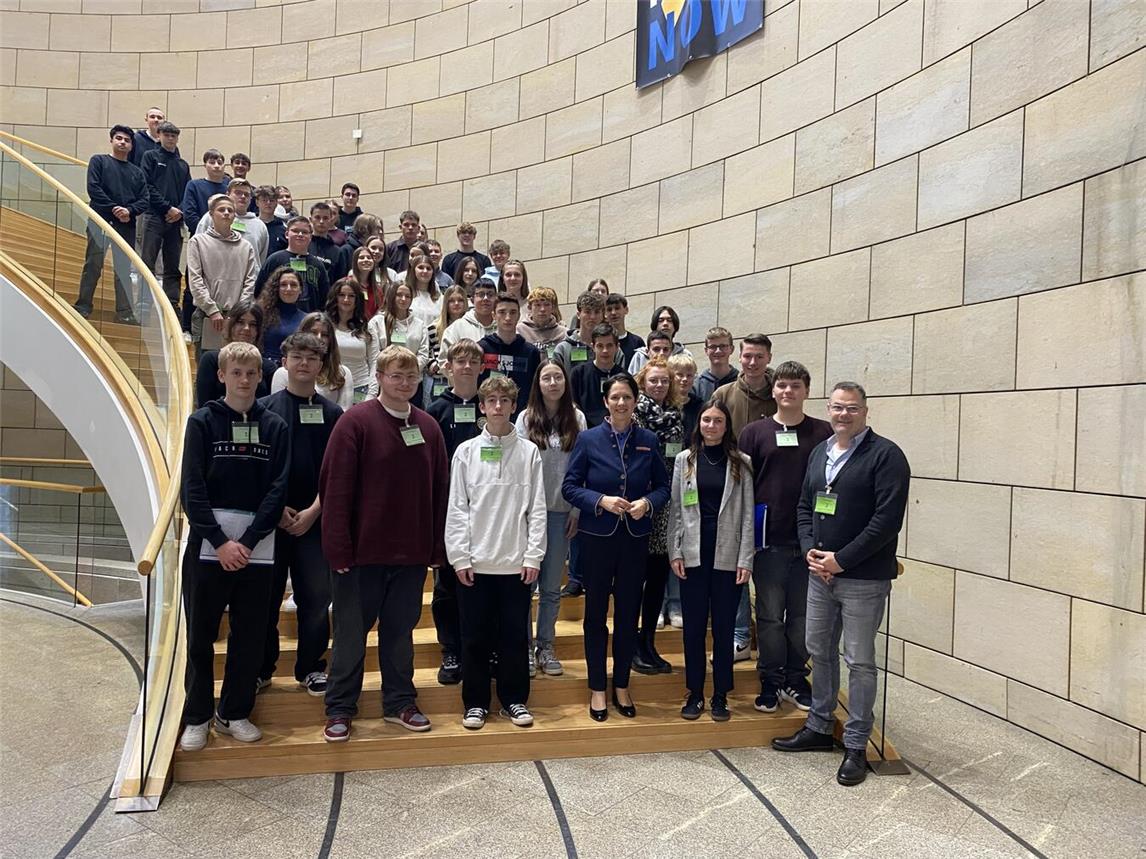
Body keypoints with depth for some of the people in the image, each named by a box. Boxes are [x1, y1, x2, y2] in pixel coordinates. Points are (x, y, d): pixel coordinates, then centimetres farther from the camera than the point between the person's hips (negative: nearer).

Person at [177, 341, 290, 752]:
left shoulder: (275, 427, 5)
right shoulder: (202, 421, 1)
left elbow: (278, 490, -1)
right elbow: (192, 488, -5)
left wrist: (247, 540, -11)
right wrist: (220, 541, -14)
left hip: (257, 547, 1)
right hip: (208, 545, -1)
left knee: (250, 637, 8)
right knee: (201, 637, 7)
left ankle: (235, 712, 24)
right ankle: (197, 716, 22)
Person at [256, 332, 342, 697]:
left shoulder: (332, 413, 6)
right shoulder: (265, 409, 4)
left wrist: (313, 511, -8)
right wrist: (276, 509, -8)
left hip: (315, 519, 1)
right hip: (271, 517, 0)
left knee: (316, 598, 5)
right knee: (266, 597, 7)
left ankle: (311, 667, 19)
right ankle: (261, 668, 21)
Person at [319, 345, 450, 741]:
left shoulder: (428, 427, 6)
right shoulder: (356, 421, -7)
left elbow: (440, 490, 8)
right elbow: (335, 487, -11)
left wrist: (437, 546, 5)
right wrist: (338, 547, -14)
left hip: (412, 552, 4)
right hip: (362, 551, -4)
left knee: (400, 630, 14)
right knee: (352, 632, 8)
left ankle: (400, 703, 28)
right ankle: (339, 709, 21)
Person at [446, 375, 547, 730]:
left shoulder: (529, 452, 2)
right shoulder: (466, 451, 2)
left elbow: (537, 508, 1)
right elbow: (457, 508, 0)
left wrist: (533, 555, -4)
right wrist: (460, 557, -5)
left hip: (516, 561, 0)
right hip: (475, 562, 0)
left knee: (515, 635, 8)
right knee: (475, 637, 8)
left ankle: (514, 700, 23)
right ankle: (475, 703, 21)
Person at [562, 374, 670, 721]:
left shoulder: (648, 441, 2)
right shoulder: (588, 439, -3)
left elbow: (663, 486, 5)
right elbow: (569, 486, -4)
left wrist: (647, 503, -15)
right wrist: (602, 501, -18)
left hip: (635, 537, 2)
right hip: (597, 536, -2)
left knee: (629, 612, 10)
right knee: (596, 612, 7)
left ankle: (621, 685, 26)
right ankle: (597, 688, 20)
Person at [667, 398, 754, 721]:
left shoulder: (740, 463, 3)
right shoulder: (684, 459, 5)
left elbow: (747, 513, 1)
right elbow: (676, 509, 5)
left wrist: (745, 559, -5)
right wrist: (674, 552, -2)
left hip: (727, 555, -1)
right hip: (693, 555, 1)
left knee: (723, 627, 7)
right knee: (693, 627, 7)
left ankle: (720, 696, 19)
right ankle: (694, 693, 20)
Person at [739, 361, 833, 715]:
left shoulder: (823, 432, 4)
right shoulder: (755, 432, 2)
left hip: (810, 539, 1)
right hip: (769, 540, -1)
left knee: (802, 615, 11)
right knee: (770, 614, 7)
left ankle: (795, 680, 26)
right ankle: (770, 682, 20)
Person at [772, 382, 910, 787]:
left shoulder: (885, 455, -11)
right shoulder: (819, 452, 11)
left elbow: (887, 519, -17)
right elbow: (804, 506, 15)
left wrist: (841, 560, -17)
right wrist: (810, 550, -2)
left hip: (863, 578, -7)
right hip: (820, 572, 7)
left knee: (859, 662, 3)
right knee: (820, 652, 17)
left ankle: (856, 747, 17)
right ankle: (819, 728, 33)